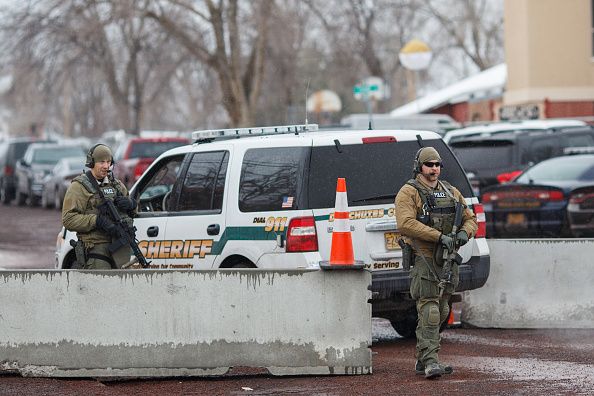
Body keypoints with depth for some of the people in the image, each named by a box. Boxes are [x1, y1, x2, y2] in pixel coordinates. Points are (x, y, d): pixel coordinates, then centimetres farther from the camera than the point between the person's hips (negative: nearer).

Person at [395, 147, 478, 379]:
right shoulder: (409, 192, -4)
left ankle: (422, 361, 20)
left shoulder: (451, 192, 16)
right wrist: (439, 236, -22)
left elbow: (471, 218, 21)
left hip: (448, 259, 7)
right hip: (423, 258, -7)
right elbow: (405, 224, -18)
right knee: (429, 311, -14)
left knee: (440, 311, 11)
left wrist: (464, 232, -4)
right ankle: (430, 362, -17)